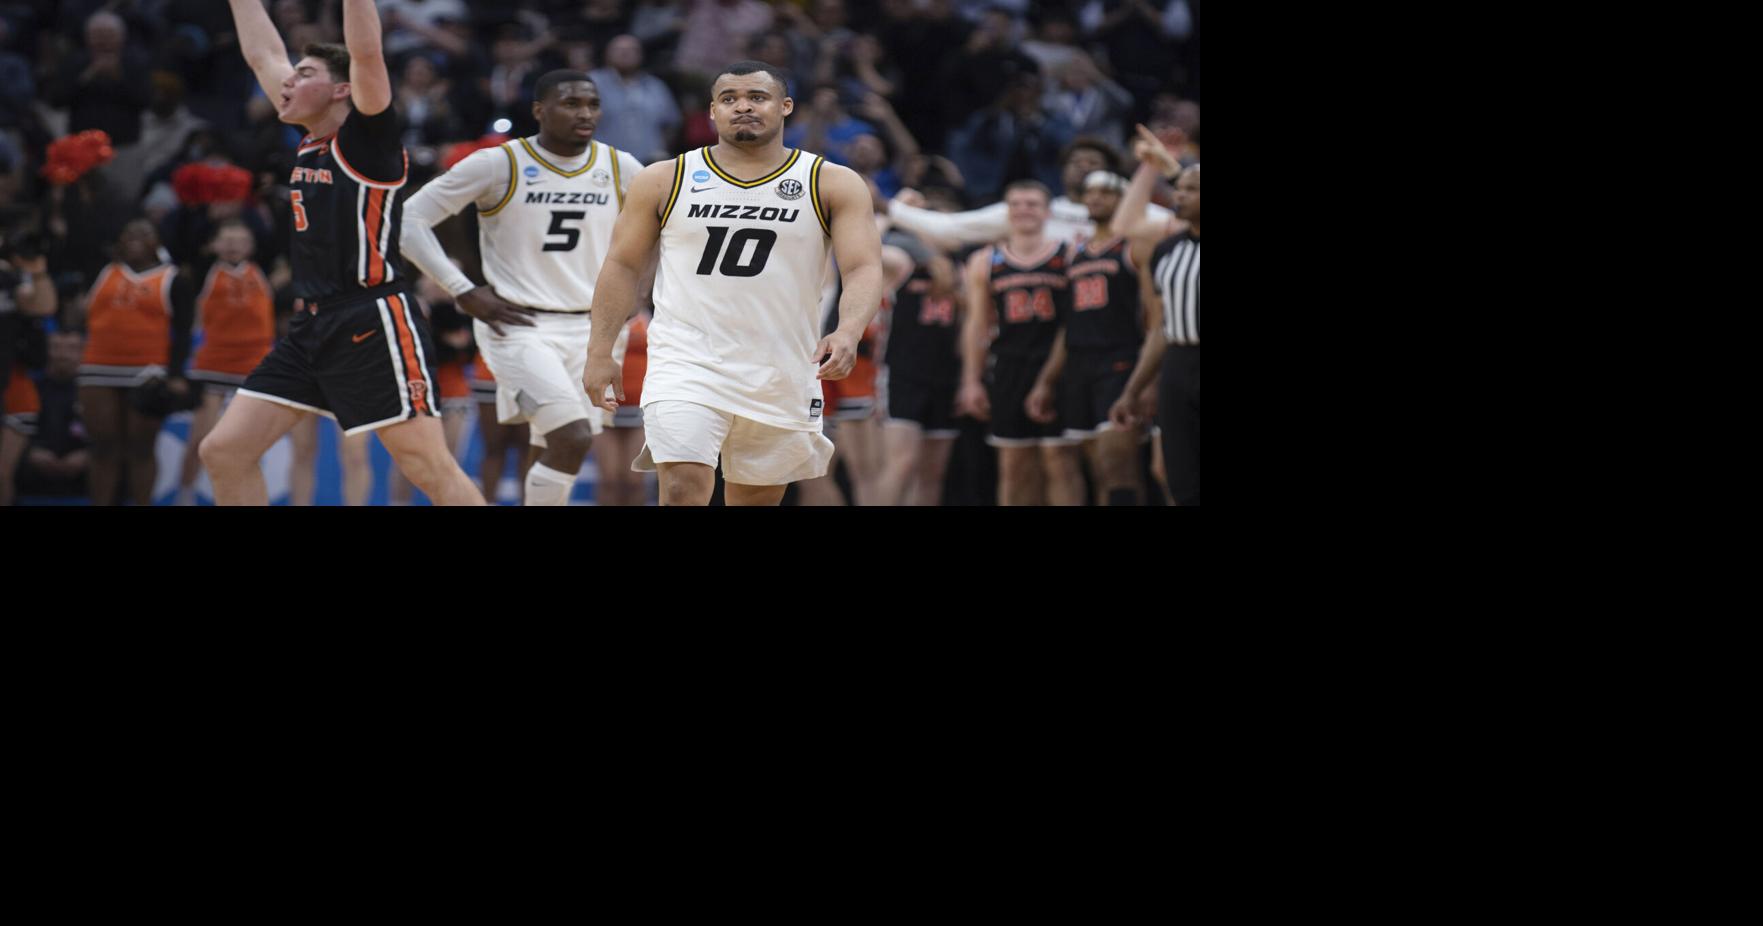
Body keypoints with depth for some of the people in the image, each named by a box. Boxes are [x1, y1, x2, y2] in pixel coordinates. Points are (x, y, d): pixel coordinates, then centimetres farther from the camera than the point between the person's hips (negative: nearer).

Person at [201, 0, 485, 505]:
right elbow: (262, 55, 25)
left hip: (373, 326, -8)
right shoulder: (309, 145, 15)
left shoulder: (368, 139, -5)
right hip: (312, 327, 8)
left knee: (430, 468, -9)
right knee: (223, 452, 2)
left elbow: (366, 51, -18)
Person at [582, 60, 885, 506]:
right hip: (687, 364, -2)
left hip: (782, 369, 2)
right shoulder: (664, 180, 4)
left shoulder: (834, 185, 0)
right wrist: (600, 351, 1)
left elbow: (864, 270, -9)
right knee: (684, 487, -21)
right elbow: (623, 265, 9)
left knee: (757, 500, 13)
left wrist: (847, 334, -28)